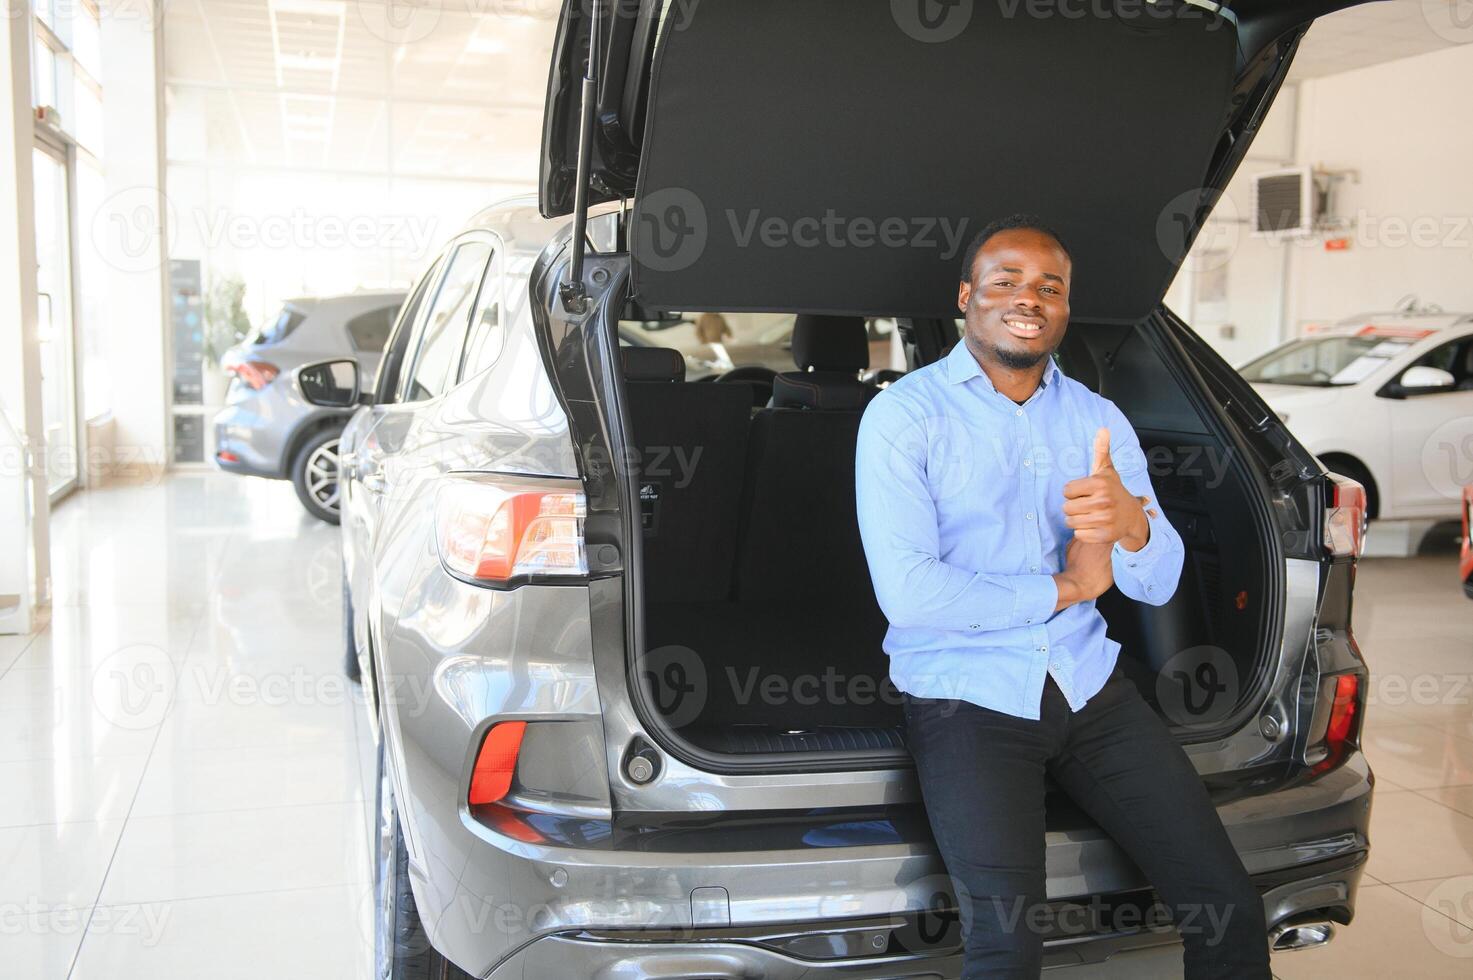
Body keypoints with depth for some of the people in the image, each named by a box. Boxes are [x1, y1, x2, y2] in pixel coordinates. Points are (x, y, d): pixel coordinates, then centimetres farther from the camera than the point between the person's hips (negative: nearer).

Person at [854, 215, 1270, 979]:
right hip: (963, 697, -4)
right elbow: (906, 592, -16)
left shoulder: (1098, 419, 11)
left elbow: (1157, 585, 4)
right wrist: (1062, 588, -7)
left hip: (1088, 685, 5)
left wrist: (1131, 524, -20)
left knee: (1233, 916, -4)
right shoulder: (904, 415, -5)